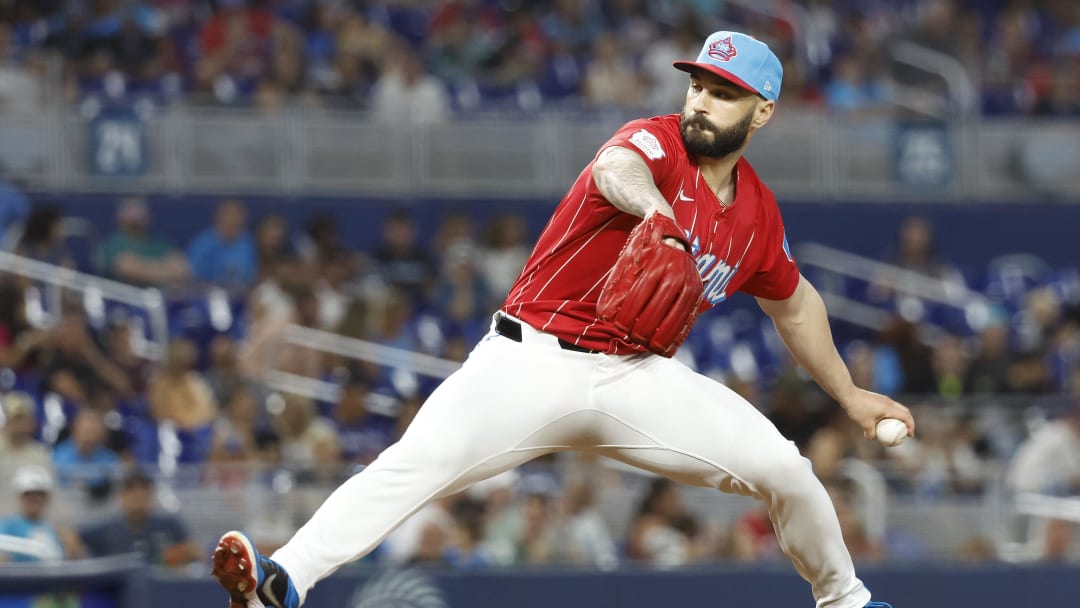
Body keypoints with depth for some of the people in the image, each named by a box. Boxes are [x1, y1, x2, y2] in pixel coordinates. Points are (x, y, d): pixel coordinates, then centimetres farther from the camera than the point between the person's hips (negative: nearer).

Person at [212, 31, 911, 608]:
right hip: (532, 360, -5)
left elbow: (793, 303, 29)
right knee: (420, 459, -27)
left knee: (783, 468, -5)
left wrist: (849, 394, 32)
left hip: (635, 376, 5)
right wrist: (654, 208, -61)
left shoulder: (758, 214, 9)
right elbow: (614, 170, -37)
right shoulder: (657, 142, -10)